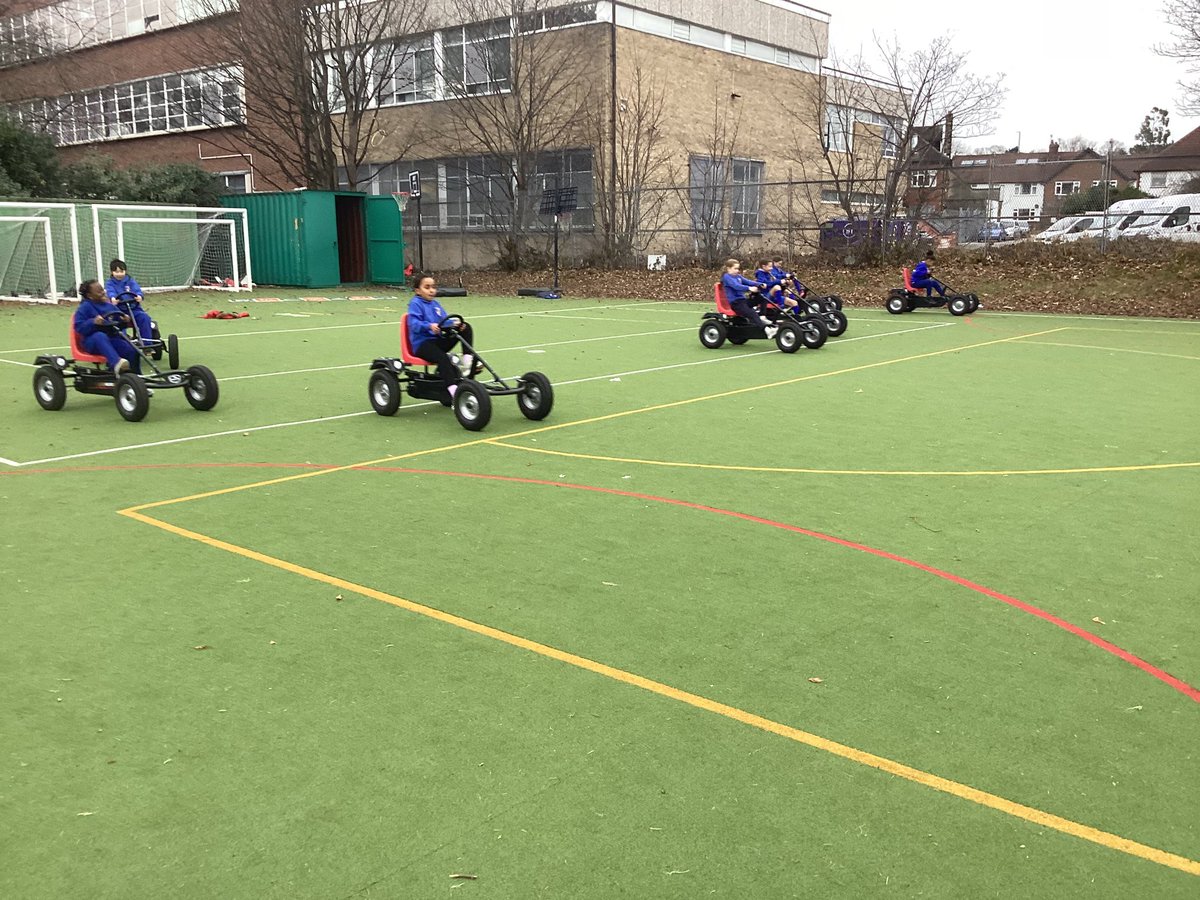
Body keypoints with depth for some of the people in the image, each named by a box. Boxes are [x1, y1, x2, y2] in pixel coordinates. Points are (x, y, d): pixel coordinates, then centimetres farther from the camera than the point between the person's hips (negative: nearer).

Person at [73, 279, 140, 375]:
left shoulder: (109, 305, 13)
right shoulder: (85, 307, -2)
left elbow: (118, 322, 21)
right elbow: (79, 327, -11)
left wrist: (125, 320, -3)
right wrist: (93, 322, -28)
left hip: (111, 339, 5)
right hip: (93, 341, -5)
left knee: (132, 351, -20)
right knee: (100, 336, -41)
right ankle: (116, 363, -65)